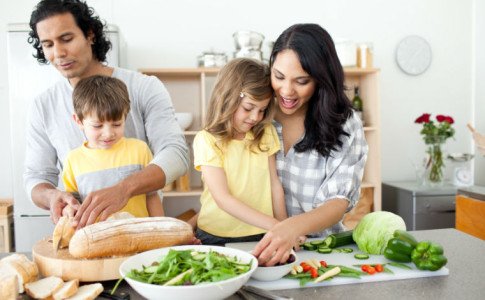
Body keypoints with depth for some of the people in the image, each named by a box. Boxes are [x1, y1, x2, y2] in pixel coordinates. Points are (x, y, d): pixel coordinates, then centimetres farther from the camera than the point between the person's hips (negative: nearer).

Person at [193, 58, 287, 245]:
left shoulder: (265, 134, 7)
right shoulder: (207, 140, -8)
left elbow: (274, 184, 9)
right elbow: (223, 199, -13)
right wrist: (274, 224, -18)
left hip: (261, 235, 3)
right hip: (216, 236, -3)